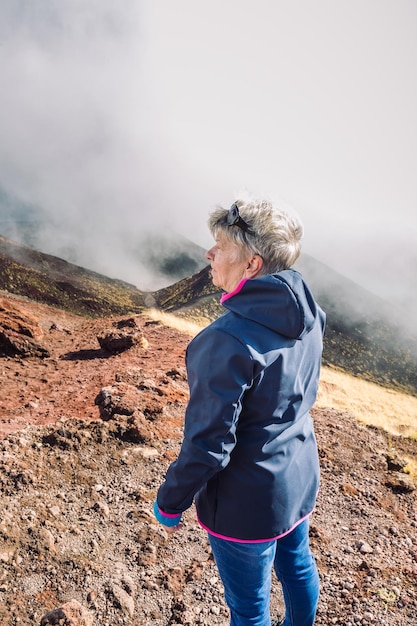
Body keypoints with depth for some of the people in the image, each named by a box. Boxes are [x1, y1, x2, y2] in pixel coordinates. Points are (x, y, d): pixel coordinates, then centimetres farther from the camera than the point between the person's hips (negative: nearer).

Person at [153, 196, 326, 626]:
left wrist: (169, 503, -10)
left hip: (247, 504, -7)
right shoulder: (307, 318, -7)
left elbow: (207, 445, -27)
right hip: (301, 481, 8)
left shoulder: (226, 341, -33)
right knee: (297, 566, 31)